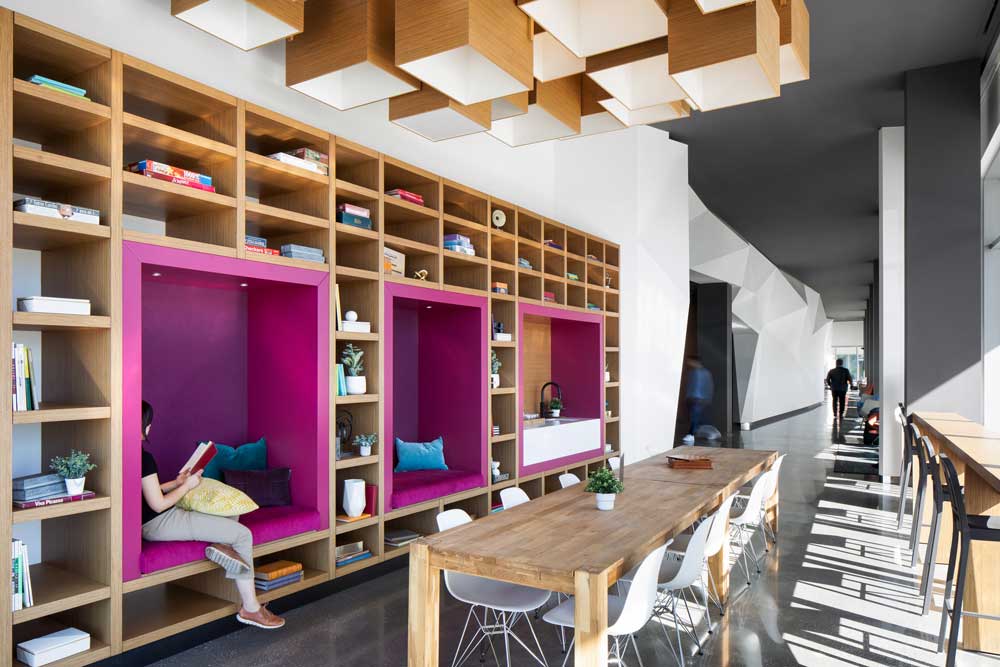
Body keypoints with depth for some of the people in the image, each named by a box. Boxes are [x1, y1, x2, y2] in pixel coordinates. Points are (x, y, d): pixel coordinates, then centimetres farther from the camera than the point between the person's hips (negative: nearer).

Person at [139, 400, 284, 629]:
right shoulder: (144, 458, -23)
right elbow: (159, 505, -21)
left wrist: (176, 482, 11)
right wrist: (187, 485, -8)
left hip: (149, 522, 10)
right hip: (160, 524, -10)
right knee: (243, 534, -7)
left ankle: (222, 544, -9)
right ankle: (250, 609, -4)